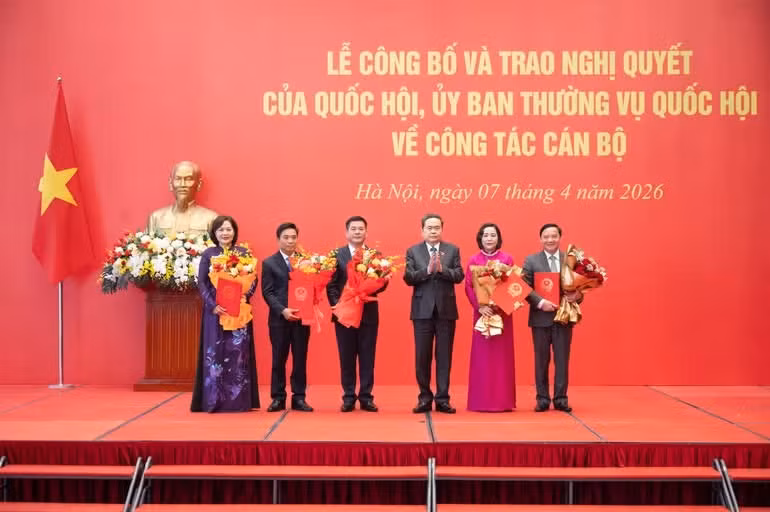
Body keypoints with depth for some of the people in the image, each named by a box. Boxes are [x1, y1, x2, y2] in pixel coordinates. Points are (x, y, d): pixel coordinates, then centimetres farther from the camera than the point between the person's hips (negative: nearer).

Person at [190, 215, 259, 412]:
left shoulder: (243, 253, 7)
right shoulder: (208, 254, 3)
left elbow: (253, 279, 5)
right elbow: (201, 283, -1)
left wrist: (245, 296, -14)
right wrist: (213, 305, -13)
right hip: (216, 310, -1)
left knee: (239, 352, 2)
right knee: (215, 353, 0)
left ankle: (240, 400, 8)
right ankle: (215, 401, 5)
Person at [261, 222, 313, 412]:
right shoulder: (269, 263, 4)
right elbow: (267, 292, -3)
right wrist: (283, 310, -17)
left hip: (302, 317, 2)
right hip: (279, 318, -1)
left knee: (300, 359, 5)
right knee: (279, 359, 4)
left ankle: (299, 398, 12)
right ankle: (278, 398, 12)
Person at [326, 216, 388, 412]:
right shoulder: (337, 255, 4)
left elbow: (383, 283, 0)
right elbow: (331, 284, 0)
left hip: (368, 313, 0)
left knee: (367, 357, 4)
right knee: (346, 357, 5)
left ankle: (366, 397, 11)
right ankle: (348, 397, 13)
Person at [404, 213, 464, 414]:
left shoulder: (452, 250, 6)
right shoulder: (413, 251, 5)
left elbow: (459, 276, -4)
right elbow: (408, 278, -6)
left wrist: (442, 269, -20)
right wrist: (428, 270, -19)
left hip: (446, 310, 0)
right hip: (423, 310, 0)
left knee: (444, 357, 4)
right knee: (422, 356, 4)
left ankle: (442, 399, 10)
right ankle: (424, 398, 14)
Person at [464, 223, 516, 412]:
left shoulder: (507, 259, 3)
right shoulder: (474, 260, 5)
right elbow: (468, 287, 0)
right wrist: (479, 306, -14)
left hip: (502, 311, 0)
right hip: (481, 311, 0)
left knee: (502, 354, 2)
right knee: (481, 355, 1)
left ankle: (503, 400, 6)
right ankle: (481, 401, 4)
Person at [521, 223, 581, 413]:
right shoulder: (531, 261, 2)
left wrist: (578, 295, -16)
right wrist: (541, 302, -17)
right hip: (541, 318, -1)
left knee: (562, 360, 5)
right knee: (541, 360, 7)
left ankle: (561, 399, 13)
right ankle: (542, 399, 15)